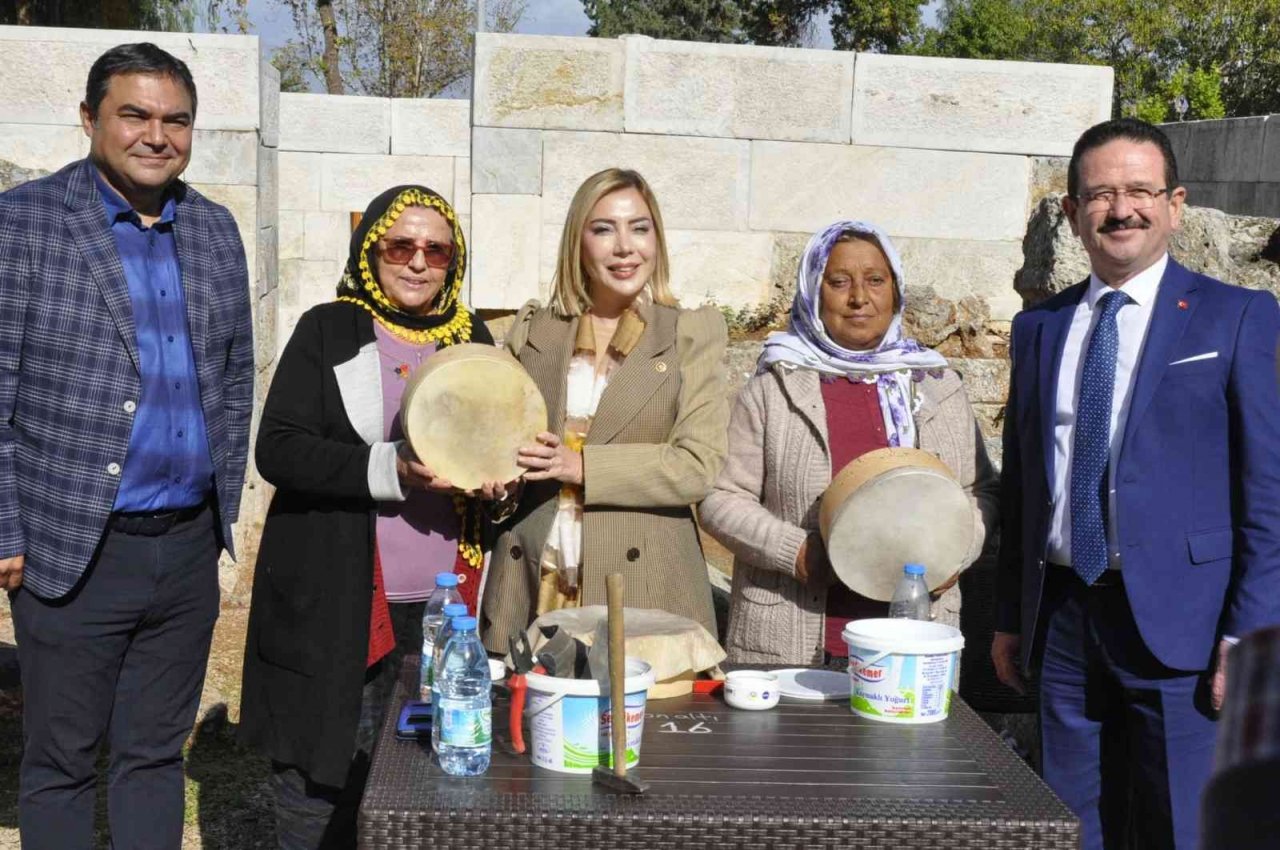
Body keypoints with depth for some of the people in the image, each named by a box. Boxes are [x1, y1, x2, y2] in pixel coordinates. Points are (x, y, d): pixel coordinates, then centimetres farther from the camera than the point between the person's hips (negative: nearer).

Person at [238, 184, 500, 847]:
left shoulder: (472, 338, 12)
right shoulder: (327, 331, 0)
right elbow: (277, 448, -9)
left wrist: (496, 475, -3)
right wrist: (391, 470, -22)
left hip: (447, 611, 4)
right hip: (337, 612, -3)